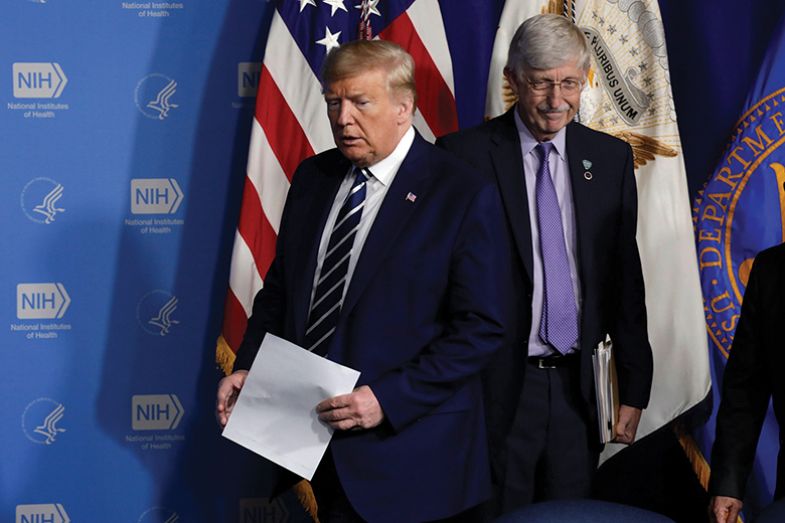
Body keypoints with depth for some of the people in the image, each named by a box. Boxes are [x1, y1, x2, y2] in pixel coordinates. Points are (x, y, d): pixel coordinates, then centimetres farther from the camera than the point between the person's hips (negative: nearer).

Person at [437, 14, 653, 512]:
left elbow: (626, 278, 9)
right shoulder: (464, 154, -7)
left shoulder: (611, 158, 6)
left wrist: (635, 387, 8)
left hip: (576, 384, 4)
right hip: (495, 386, -3)